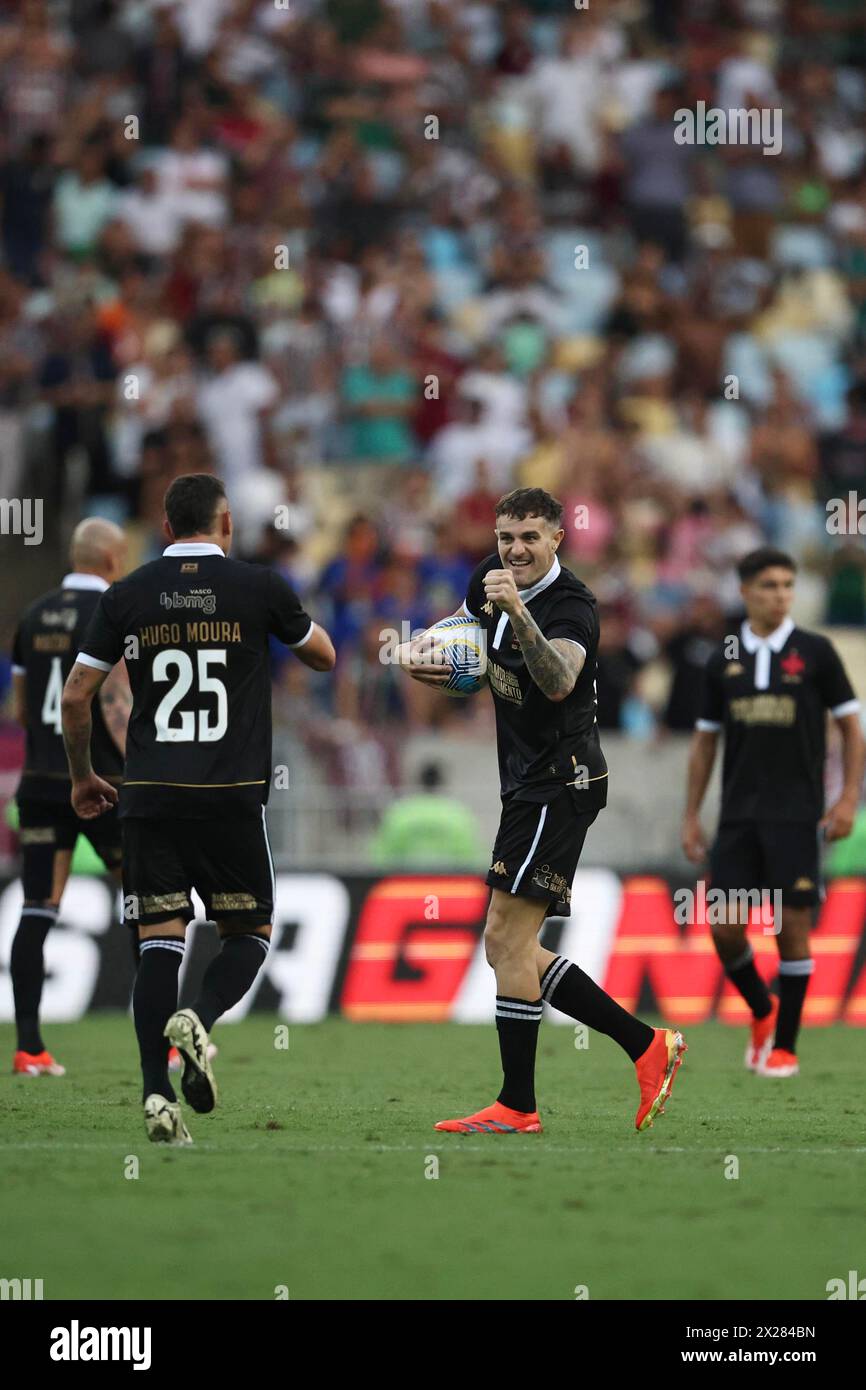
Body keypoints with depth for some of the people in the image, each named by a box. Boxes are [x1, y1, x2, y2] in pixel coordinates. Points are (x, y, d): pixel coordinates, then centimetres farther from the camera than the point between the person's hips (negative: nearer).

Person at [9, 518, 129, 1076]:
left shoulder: (34, 616, 9)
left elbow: (21, 707, 14)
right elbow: (116, 707, -17)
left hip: (41, 783, 5)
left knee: (36, 915, 3)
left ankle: (29, 1047, -2)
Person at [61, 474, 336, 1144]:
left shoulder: (128, 596, 4)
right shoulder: (259, 587, -1)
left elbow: (76, 694, 7)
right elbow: (324, 656, 16)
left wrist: (83, 776, 22)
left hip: (149, 796, 2)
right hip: (232, 798, -2)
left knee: (160, 943, 3)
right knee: (249, 933, 13)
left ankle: (157, 1095, -9)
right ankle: (199, 1020, -17)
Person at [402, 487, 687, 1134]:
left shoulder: (572, 605, -18)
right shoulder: (494, 577, 7)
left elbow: (557, 683, -36)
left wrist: (518, 610, -48)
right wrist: (421, 652, 6)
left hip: (559, 783, -10)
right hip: (530, 784, 10)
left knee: (509, 938, -12)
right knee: (509, 948, 9)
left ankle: (517, 1106, -6)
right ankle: (646, 1045, 12)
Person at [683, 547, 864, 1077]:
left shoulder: (815, 651, -1)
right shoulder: (723, 660, 8)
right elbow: (705, 739, 14)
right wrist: (692, 815, 11)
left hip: (797, 814, -3)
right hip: (739, 815, 3)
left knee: (792, 925, -5)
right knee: (726, 927, -3)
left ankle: (784, 1046, 6)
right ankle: (762, 1012, 24)